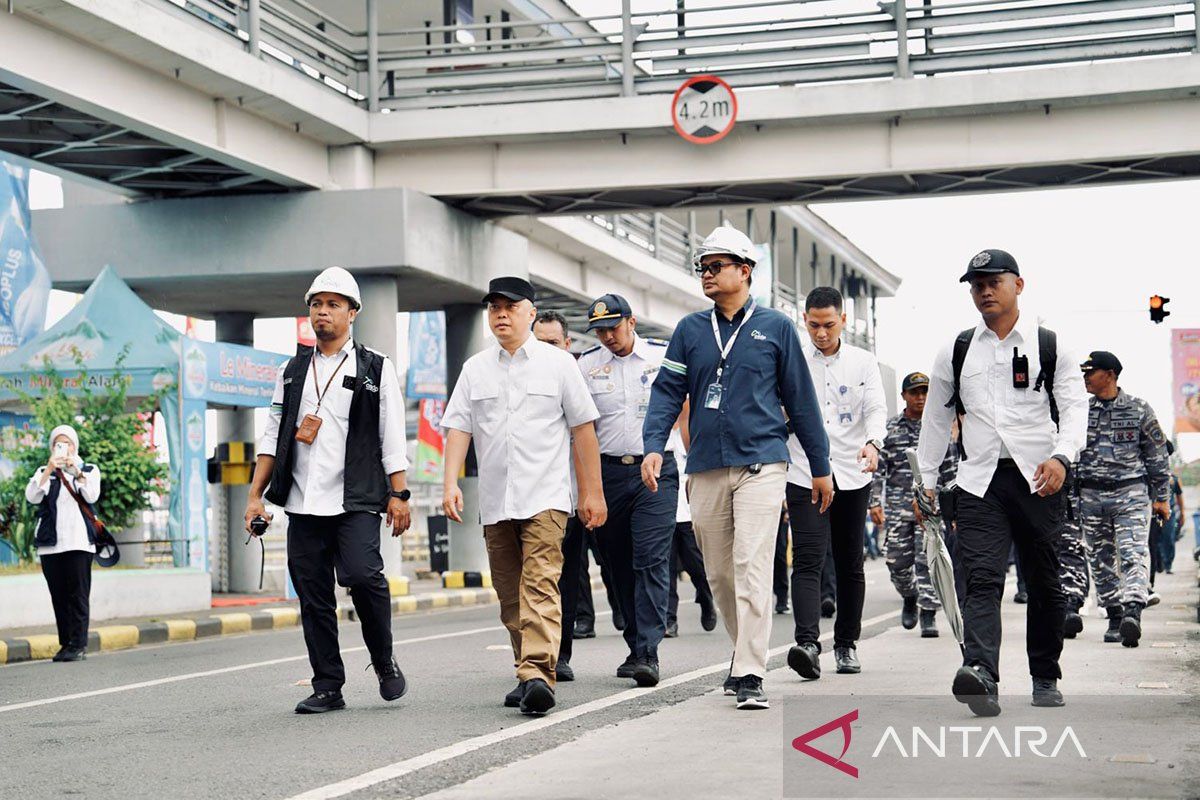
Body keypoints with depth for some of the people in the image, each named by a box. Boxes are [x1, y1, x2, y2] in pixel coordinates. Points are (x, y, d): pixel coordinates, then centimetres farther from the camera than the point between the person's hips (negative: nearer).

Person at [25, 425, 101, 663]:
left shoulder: (89, 469, 12)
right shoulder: (44, 472, 15)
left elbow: (92, 496, -6)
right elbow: (32, 497, -3)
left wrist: (76, 471, -17)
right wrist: (49, 470, -12)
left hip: (79, 542, -2)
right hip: (50, 544, 2)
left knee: (78, 594, -8)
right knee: (58, 596, 1)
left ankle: (78, 645, -9)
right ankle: (66, 644, 4)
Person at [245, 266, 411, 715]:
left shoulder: (375, 369, 8)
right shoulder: (292, 371, 17)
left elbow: (392, 439, 4)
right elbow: (272, 436, 17)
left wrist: (398, 495, -4)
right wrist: (255, 495, 10)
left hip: (356, 501, -4)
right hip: (303, 504, 4)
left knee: (362, 575, -21)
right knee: (312, 596, 2)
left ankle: (385, 663, 1)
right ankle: (327, 687, 9)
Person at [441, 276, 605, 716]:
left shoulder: (558, 363, 5)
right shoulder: (475, 369, 12)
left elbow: (582, 429, 5)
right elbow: (458, 428, 7)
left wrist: (592, 492, 2)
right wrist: (451, 482, -8)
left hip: (544, 497, -4)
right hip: (495, 502, 4)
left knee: (539, 585, -17)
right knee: (509, 595, 8)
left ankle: (538, 674, -26)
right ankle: (529, 675, 19)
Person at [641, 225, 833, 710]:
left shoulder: (775, 328, 5)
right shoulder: (690, 330, 11)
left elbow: (800, 398, 8)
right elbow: (668, 391, 8)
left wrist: (820, 468, 10)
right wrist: (654, 445, -9)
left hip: (761, 464, -4)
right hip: (705, 468, 4)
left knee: (752, 567, -13)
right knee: (718, 574, 9)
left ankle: (750, 676, -13)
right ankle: (748, 653, 28)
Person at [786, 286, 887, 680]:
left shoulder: (864, 362, 7)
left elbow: (876, 408, -3)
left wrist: (873, 443, -25)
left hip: (851, 476, 2)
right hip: (804, 475, -1)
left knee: (850, 565, 9)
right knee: (807, 560, -15)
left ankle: (846, 644, 21)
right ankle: (807, 644, -25)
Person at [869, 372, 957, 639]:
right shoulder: (890, 428, 8)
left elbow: (951, 469, 11)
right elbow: (878, 467, 7)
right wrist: (875, 502, 0)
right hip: (897, 504, 1)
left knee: (928, 559, -9)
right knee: (897, 561, 2)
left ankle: (929, 613, -2)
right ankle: (909, 597, 31)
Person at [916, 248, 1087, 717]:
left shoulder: (1050, 346, 6)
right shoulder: (957, 353, 12)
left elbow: (1074, 407, -2)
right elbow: (936, 418, 18)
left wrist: (1062, 456, -20)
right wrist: (927, 481, 15)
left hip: (1038, 480, 0)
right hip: (979, 481, 0)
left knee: (1044, 584, 8)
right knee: (981, 579, -16)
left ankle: (1045, 678, 23)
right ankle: (981, 675, -31)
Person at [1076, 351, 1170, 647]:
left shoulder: (1139, 409, 2)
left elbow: (1157, 455, 7)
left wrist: (1160, 497, 4)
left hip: (1131, 492, -3)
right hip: (1091, 495, 3)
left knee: (1133, 555, -17)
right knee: (1102, 561, 6)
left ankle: (1132, 612, -30)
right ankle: (1115, 618, 14)